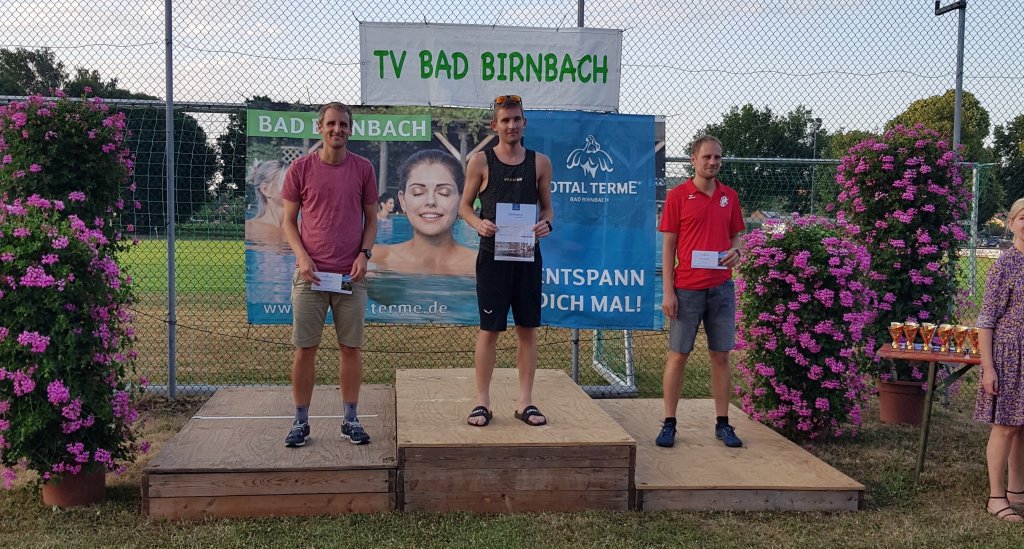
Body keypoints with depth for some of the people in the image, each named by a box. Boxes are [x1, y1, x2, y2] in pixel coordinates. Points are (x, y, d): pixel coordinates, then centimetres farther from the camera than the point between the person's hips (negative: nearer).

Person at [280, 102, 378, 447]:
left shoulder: (363, 169, 4)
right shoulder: (300, 169, 2)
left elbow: (371, 220, 10)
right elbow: (289, 221, 5)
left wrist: (364, 254, -6)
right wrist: (302, 256, -10)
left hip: (351, 276, 1)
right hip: (310, 273, -1)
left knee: (350, 348, 6)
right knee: (304, 349, 2)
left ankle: (350, 419, 17)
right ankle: (301, 421, 14)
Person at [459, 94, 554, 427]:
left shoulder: (540, 163, 7)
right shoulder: (481, 161, 1)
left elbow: (547, 207, 13)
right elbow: (465, 205, 6)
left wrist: (546, 224, -10)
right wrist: (478, 224, -15)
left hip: (528, 254, 2)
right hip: (492, 255, -2)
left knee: (527, 328, 6)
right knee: (489, 329, 1)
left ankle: (525, 402, 16)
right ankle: (482, 402, 12)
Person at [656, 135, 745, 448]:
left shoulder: (729, 196, 10)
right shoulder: (678, 196, -2)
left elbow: (735, 236, 18)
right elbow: (668, 246, -3)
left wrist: (736, 251, -7)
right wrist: (668, 291, -9)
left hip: (722, 287, 4)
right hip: (686, 289, -3)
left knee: (721, 355, 8)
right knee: (678, 355, 2)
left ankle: (723, 424, 16)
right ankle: (669, 424, 9)